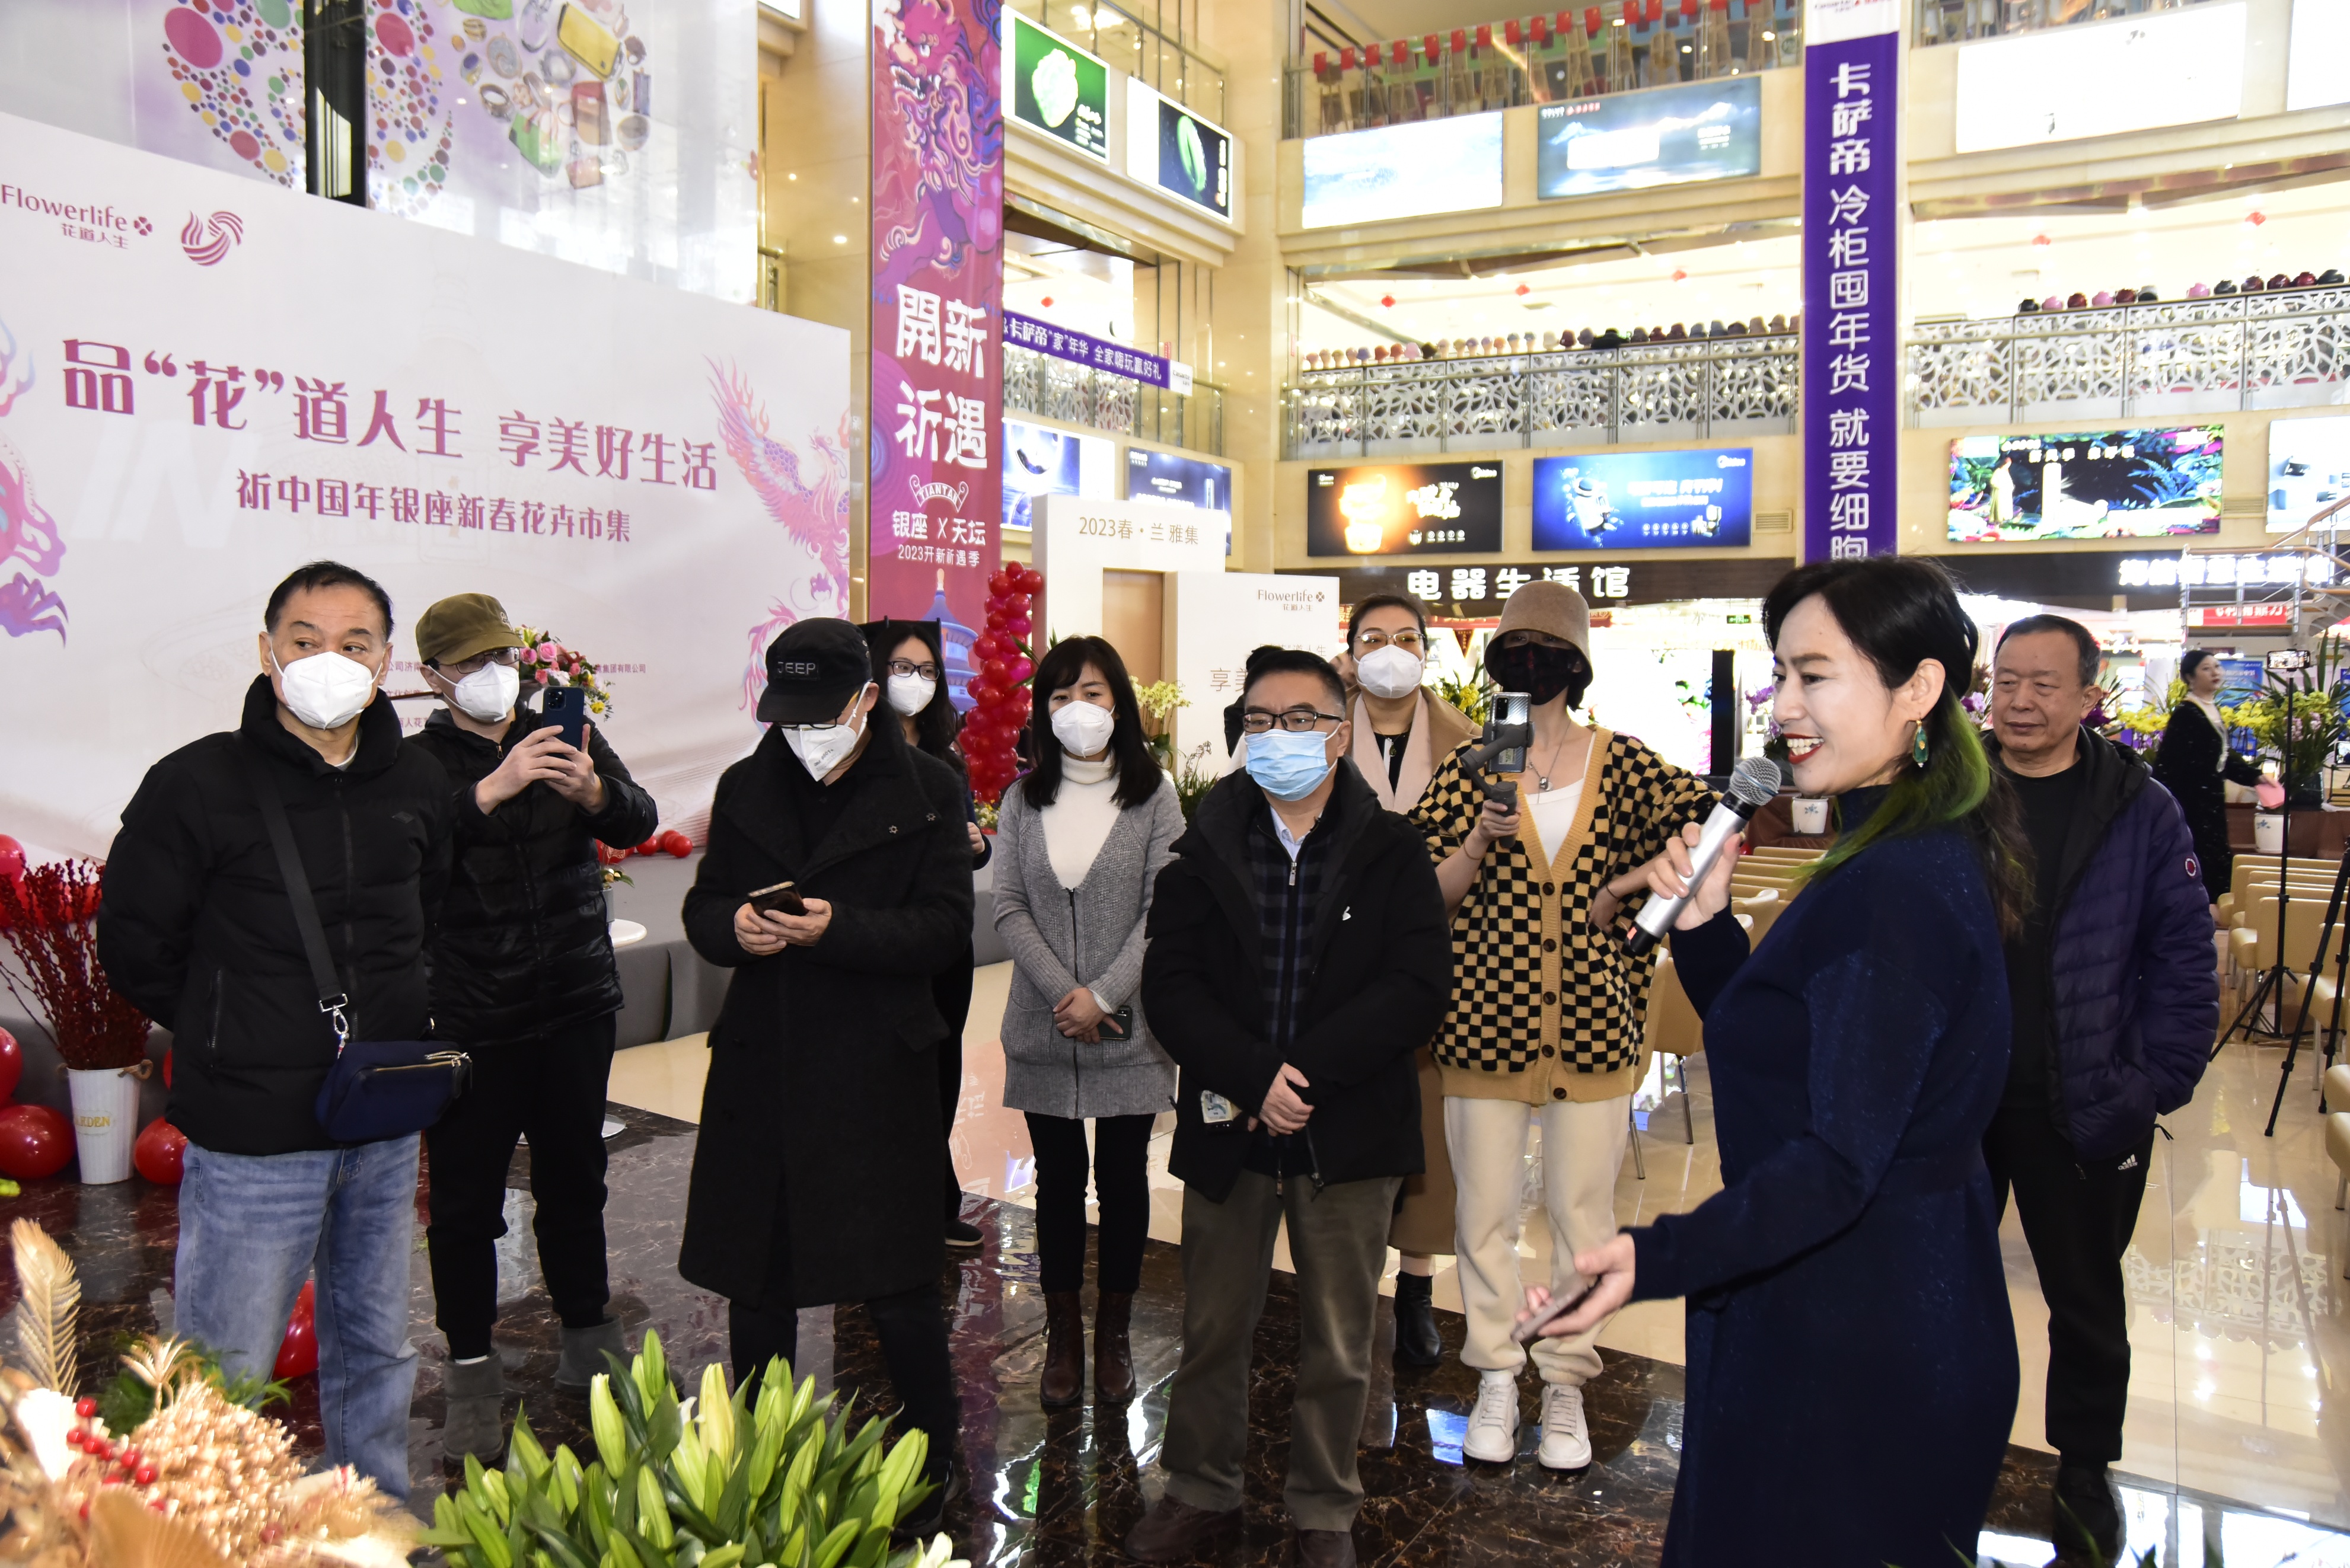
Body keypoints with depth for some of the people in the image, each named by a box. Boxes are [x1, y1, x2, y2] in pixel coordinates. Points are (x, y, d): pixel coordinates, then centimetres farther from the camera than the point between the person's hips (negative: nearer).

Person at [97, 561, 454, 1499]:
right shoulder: (199, 785, -11)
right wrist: (230, 1039, 1)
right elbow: (133, 943, -2)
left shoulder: (418, 786, 3)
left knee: (376, 1351, 19)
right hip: (253, 1137, -5)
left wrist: (398, 1025, 10)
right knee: (224, 1375, 4)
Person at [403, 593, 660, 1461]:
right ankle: (472, 1368, 19)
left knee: (575, 1179, 14)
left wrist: (593, 790, -28)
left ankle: (588, 1334, 31)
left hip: (576, 1005, 3)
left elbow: (639, 821, -7)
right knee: (466, 1200, 4)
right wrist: (495, 787, -34)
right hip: (471, 1019, -3)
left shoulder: (566, 737, 6)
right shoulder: (419, 762, -3)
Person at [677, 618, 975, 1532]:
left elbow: (944, 926, -8)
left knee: (898, 1284, 1)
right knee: (755, 1281, 12)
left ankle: (935, 1459, 22)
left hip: (878, 1071, -4)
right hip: (760, 1068, 4)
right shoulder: (747, 788, 10)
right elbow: (702, 911, 13)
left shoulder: (927, 791, -2)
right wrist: (733, 926, -11)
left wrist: (835, 929, -22)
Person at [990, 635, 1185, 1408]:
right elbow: (1009, 909, -1)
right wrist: (1063, 993, -12)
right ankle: (1063, 1335, 23)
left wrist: (1103, 995, -15)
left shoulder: (1153, 795, -3)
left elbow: (1163, 910, -8)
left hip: (1130, 1027, -2)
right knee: (1058, 1180, 10)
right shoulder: (1023, 799, 4)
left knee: (1123, 1178, 9)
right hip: (1042, 1027, 2)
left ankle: (1114, 1334, 24)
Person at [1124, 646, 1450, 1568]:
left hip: (1350, 1135, -1)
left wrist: (1305, 1074, -18)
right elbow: (1169, 983, -5)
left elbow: (1418, 989, -11)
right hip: (1227, 1129, 1)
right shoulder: (1204, 848, 2)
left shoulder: (1392, 853, -2)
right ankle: (1201, 1491, 35)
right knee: (1213, 1329, 15)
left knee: (1339, 1345, 12)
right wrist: (1253, 1079, -18)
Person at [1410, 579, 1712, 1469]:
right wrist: (1481, 837, -19)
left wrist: (1627, 885, -7)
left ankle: (1565, 1386, 23)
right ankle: (1495, 1381, 24)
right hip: (1487, 1020, 0)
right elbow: (1433, 895, -1)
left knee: (1582, 1210, 8)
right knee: (1486, 1210, 8)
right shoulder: (1468, 769, 2)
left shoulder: (1617, 763, 3)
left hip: (1591, 1021, 0)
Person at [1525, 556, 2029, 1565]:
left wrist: (1660, 1258, -41)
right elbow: (1780, 1051, 12)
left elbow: (1840, 1163, -30)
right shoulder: (1923, 860, 8)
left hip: (1850, 1356, -10)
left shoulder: (1894, 891, -25)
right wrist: (1706, 927, -3)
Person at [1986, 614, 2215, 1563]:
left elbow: (2184, 958, -3)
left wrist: (2156, 1084, -10)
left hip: (2084, 1111, -1)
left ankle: (2085, 1470, 36)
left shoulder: (2139, 810, -5)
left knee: (2086, 1301, 16)